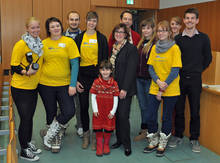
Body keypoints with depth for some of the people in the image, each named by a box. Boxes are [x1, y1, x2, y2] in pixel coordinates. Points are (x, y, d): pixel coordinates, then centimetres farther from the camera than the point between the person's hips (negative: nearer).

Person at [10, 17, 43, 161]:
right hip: (20, 88, -6)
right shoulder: (20, 45, -15)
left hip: (33, 87, 6)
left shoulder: (40, 44, 7)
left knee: (30, 117, 16)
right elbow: (14, 67, -15)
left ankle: (28, 143, 33)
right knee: (25, 118, 0)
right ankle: (24, 151, 16)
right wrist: (26, 72, -29)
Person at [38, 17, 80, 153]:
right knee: (51, 113, 11)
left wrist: (73, 84, -11)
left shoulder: (69, 42, -3)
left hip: (64, 84, -1)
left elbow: (75, 64, -5)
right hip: (46, 84, 1)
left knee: (69, 111, -10)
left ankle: (49, 134, 13)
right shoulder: (43, 43, 2)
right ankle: (56, 140, 32)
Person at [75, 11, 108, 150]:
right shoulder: (79, 38, 7)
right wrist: (75, 80, -1)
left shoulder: (102, 38, 3)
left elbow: (105, 59, 2)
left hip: (97, 74, -1)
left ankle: (96, 136, 16)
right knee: (84, 106, 7)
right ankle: (86, 134, 24)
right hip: (83, 75, 2)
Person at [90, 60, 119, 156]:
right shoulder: (96, 82, -4)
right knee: (98, 128, 6)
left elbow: (116, 99, -1)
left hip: (109, 112, 0)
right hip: (98, 112, 0)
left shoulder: (114, 84, -4)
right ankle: (99, 146, 21)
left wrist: (113, 111, -5)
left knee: (108, 128, 10)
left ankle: (106, 145, 29)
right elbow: (93, 96, -1)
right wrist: (95, 110, -6)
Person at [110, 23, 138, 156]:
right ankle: (119, 139, 26)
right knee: (116, 114, 11)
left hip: (125, 89, -6)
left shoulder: (131, 48, -8)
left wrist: (125, 89, -18)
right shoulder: (113, 48, 13)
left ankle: (127, 144, 10)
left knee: (123, 116, -5)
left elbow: (131, 70, -14)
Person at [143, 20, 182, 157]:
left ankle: (162, 145, 25)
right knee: (150, 116, 4)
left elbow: (175, 70, -12)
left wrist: (164, 85, -15)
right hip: (154, 88, 4)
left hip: (170, 90, -4)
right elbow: (150, 68, 5)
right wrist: (158, 81, -11)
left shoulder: (174, 48, -8)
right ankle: (153, 142, 25)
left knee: (167, 117, 7)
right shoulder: (154, 48, 8)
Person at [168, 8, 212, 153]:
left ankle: (194, 139, 20)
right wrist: (177, 71, 2)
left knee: (195, 110, 5)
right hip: (179, 78, 1)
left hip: (195, 79, 0)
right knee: (179, 109, 8)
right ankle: (178, 136, 23)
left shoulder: (203, 38, 3)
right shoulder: (178, 39, 3)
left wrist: (198, 70, 8)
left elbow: (208, 58, 10)